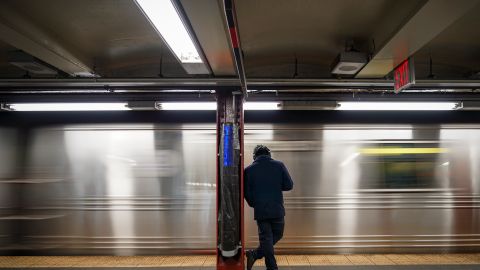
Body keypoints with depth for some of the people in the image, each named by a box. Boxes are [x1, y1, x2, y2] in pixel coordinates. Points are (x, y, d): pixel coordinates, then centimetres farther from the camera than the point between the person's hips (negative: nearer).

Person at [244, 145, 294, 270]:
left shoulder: (249, 170, -2)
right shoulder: (279, 165, -2)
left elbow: (246, 192, 1)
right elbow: (289, 185, -2)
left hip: (260, 210, 0)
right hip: (277, 209, 0)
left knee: (266, 238, 10)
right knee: (277, 235, 16)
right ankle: (255, 255, 6)